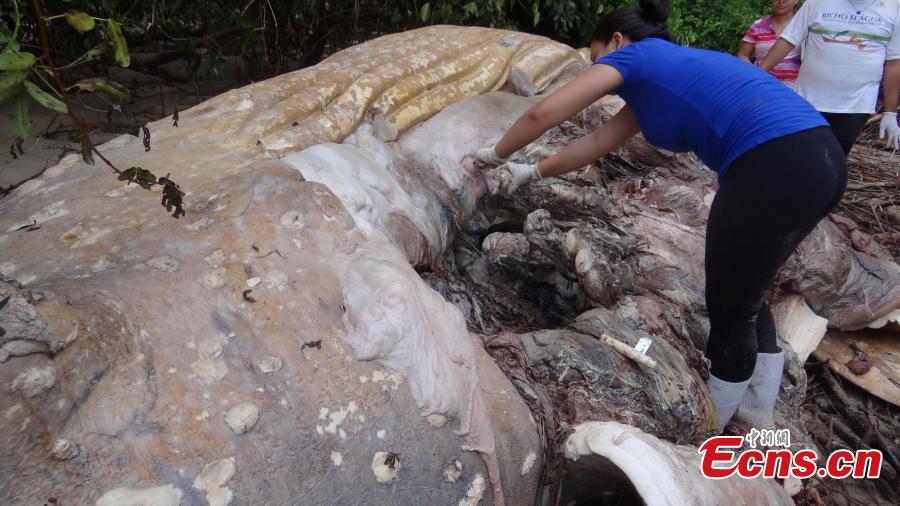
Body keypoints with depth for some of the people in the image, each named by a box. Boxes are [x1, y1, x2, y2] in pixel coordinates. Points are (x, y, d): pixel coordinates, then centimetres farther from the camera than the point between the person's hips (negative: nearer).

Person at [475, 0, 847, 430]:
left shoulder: (634, 54, 6)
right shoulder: (654, 79, 28)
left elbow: (544, 113, 0)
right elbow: (599, 141, 33)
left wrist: (497, 154, 17)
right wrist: (532, 173, 38)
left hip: (774, 169, -9)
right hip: (820, 159, 9)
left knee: (730, 309, 9)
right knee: (745, 294, 24)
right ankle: (759, 410, 42)